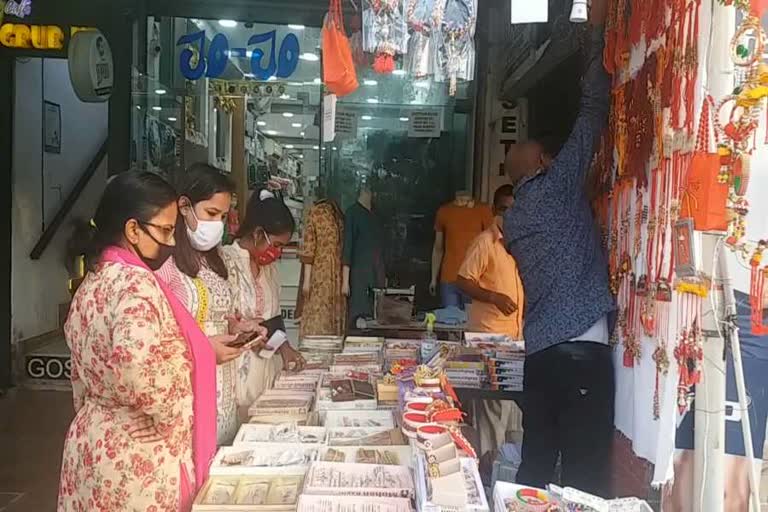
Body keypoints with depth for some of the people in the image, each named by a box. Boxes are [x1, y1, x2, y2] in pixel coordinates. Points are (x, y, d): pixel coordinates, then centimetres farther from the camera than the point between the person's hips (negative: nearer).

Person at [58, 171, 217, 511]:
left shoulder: (93, 282, 8)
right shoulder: (136, 283, -20)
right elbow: (135, 364, -37)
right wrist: (172, 415, -21)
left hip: (94, 445, 9)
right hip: (138, 461, -9)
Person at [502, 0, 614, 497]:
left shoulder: (514, 217, 18)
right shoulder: (557, 185, -2)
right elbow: (593, 110, 0)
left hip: (540, 349, 8)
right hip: (580, 345, -8)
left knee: (537, 464, 11)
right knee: (586, 472, -3)